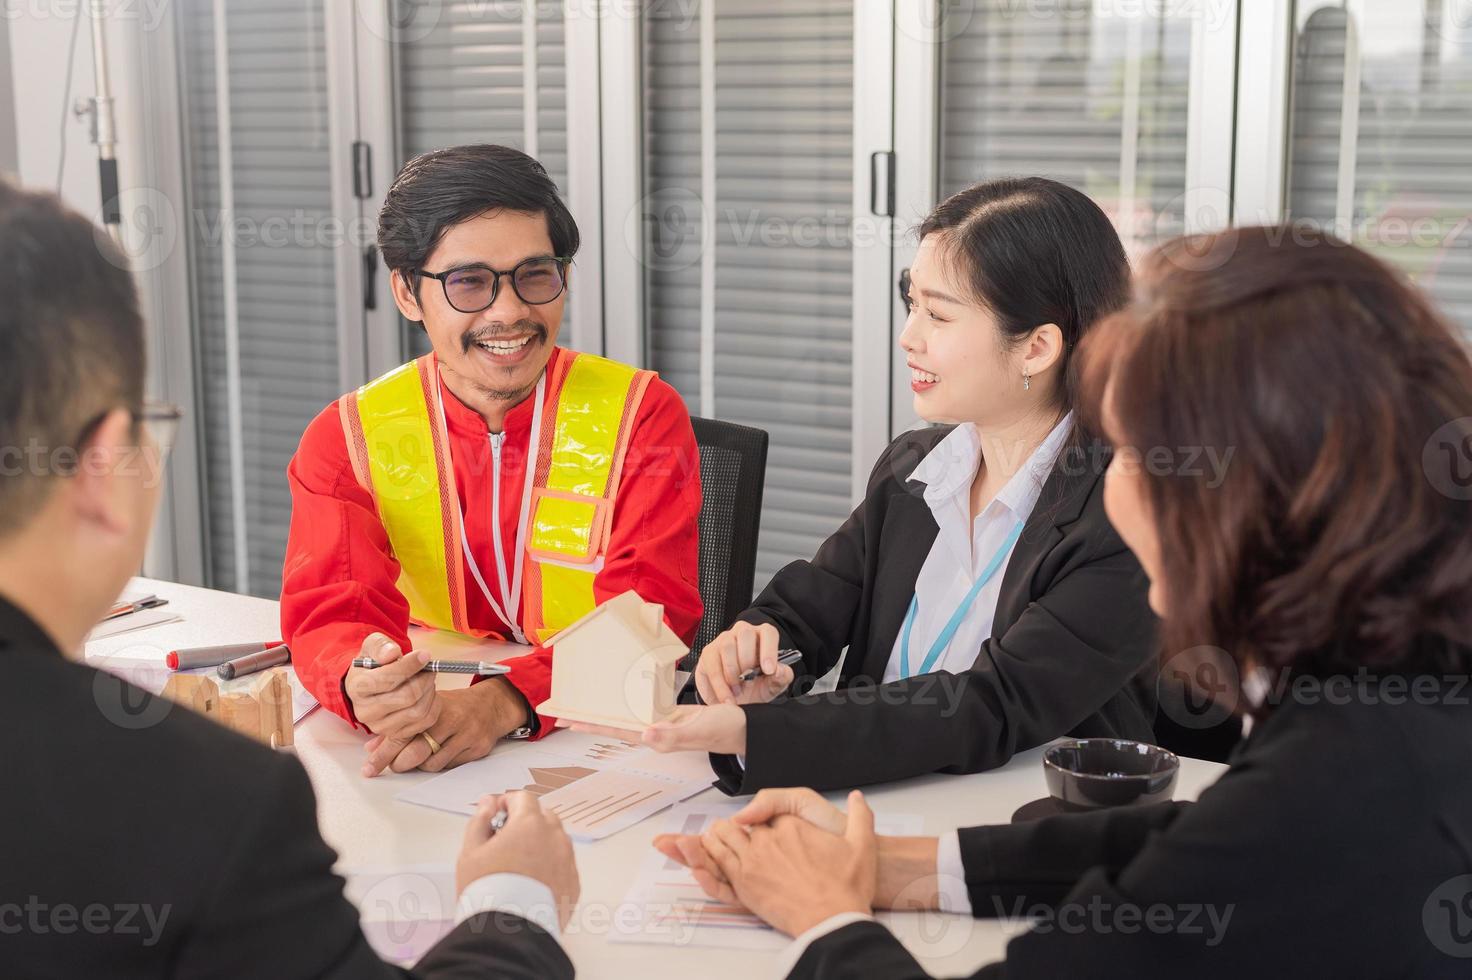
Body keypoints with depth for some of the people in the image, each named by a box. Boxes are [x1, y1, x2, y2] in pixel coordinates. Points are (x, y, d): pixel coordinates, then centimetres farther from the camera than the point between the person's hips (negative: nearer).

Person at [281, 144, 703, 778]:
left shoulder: (642, 417, -4)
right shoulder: (347, 437, 1)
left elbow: (649, 622, -13)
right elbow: (332, 613, -9)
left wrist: (506, 700, -31)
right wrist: (364, 686, -34)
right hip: (415, 763, 1)